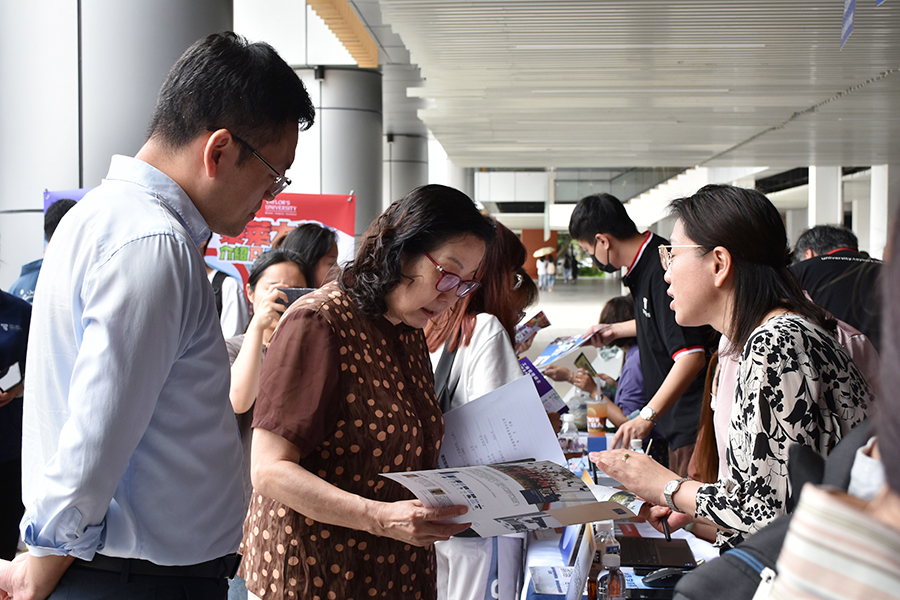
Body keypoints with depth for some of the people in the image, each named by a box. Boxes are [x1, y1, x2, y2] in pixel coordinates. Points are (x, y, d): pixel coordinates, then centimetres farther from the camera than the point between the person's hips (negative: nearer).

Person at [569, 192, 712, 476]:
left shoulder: (662, 271, -24)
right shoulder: (647, 265, 7)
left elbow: (691, 356, -31)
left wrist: (648, 415, -33)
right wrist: (615, 330, 38)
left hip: (693, 419, -10)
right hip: (677, 418, 10)